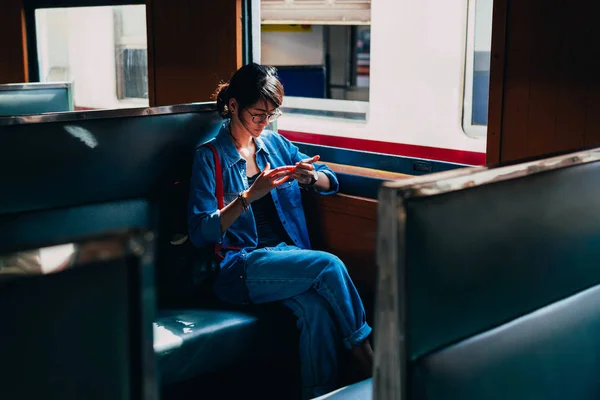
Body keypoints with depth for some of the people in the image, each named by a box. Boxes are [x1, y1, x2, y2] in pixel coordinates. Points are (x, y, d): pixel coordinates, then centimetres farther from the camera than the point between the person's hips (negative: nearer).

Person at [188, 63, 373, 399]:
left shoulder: (275, 144, 15)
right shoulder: (210, 157, 0)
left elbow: (331, 181, 18)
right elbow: (200, 234, -9)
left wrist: (312, 178, -7)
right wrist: (250, 196, -21)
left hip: (286, 255, 4)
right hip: (238, 267, -4)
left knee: (318, 309, -30)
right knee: (329, 265, -28)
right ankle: (369, 364, -15)